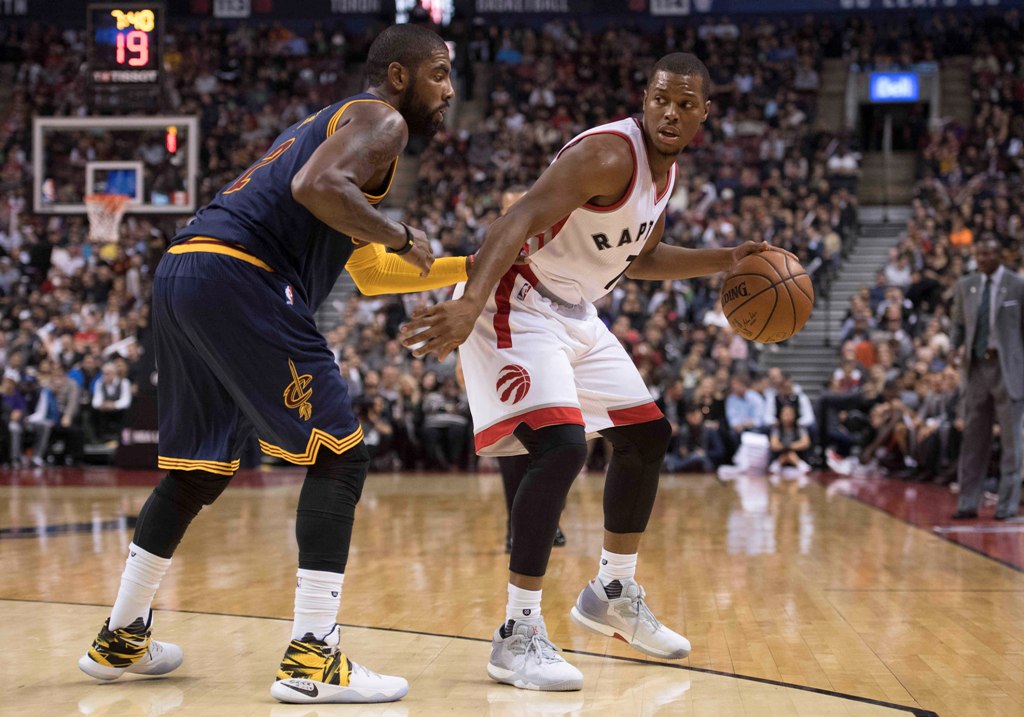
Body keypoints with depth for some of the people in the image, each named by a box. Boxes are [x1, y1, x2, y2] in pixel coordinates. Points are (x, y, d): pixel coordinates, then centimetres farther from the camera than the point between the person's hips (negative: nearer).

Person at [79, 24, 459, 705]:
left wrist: (469, 268, 35)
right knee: (341, 453, -6)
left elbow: (370, 273, 37)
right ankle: (311, 659, -10)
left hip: (183, 271, 10)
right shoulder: (380, 120, 2)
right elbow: (315, 188, -20)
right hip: (237, 274, -10)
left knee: (201, 471, 21)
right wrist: (403, 236, -7)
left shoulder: (336, 122, 32)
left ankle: (120, 640, 31)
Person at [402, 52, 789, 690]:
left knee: (647, 435, 16)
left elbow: (641, 259, 24)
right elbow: (520, 222, -35)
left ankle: (614, 594, 32)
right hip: (517, 306, -10)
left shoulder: (665, 169, 7)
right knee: (562, 447, -25)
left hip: (576, 315, 10)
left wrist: (728, 261, 17)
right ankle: (519, 635, -17)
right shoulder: (608, 154, -23)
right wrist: (470, 303, -50)